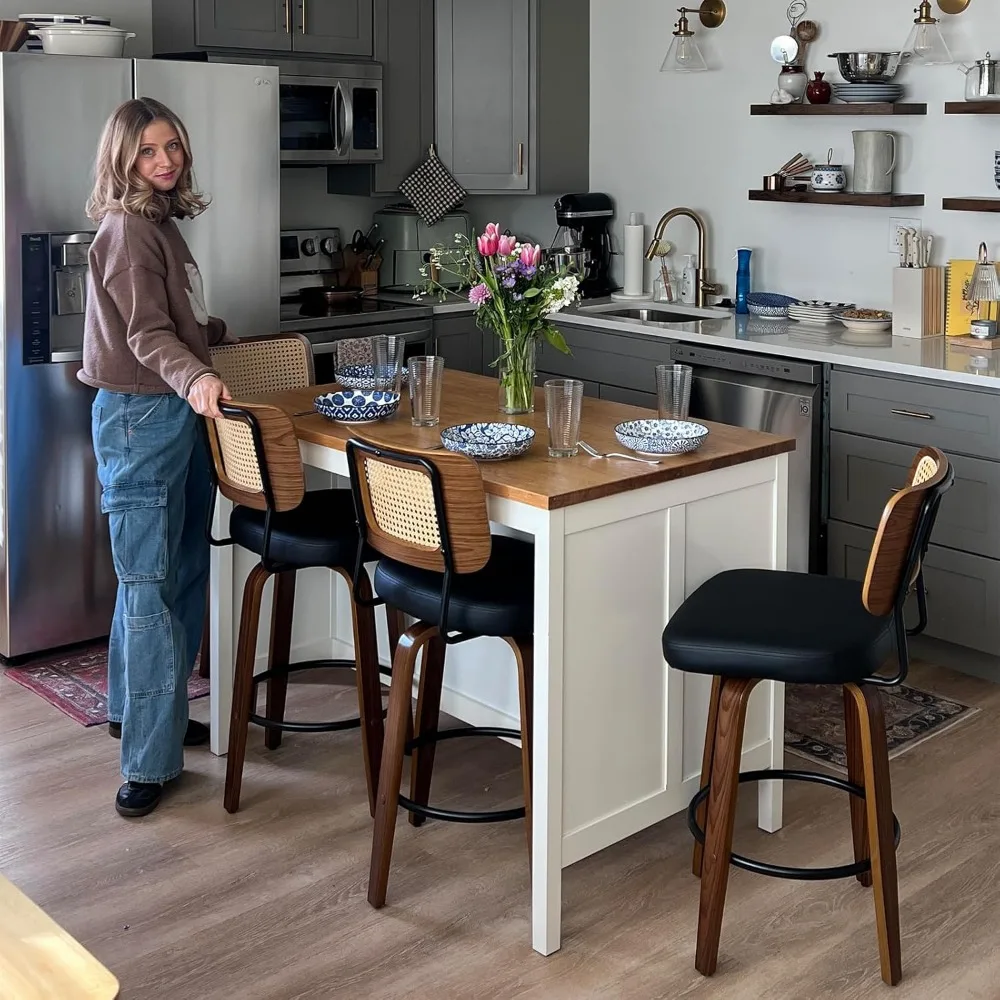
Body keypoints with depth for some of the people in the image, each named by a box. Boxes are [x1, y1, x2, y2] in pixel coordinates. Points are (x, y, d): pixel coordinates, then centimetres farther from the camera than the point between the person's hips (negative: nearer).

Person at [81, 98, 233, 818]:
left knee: (185, 573, 13)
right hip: (140, 417, -9)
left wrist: (223, 334, 41)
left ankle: (138, 710, 27)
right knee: (150, 585, -9)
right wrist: (195, 378, -40)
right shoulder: (127, 228, -12)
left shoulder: (161, 222, 16)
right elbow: (146, 333, -23)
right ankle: (150, 760, -5)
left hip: (183, 412, 9)